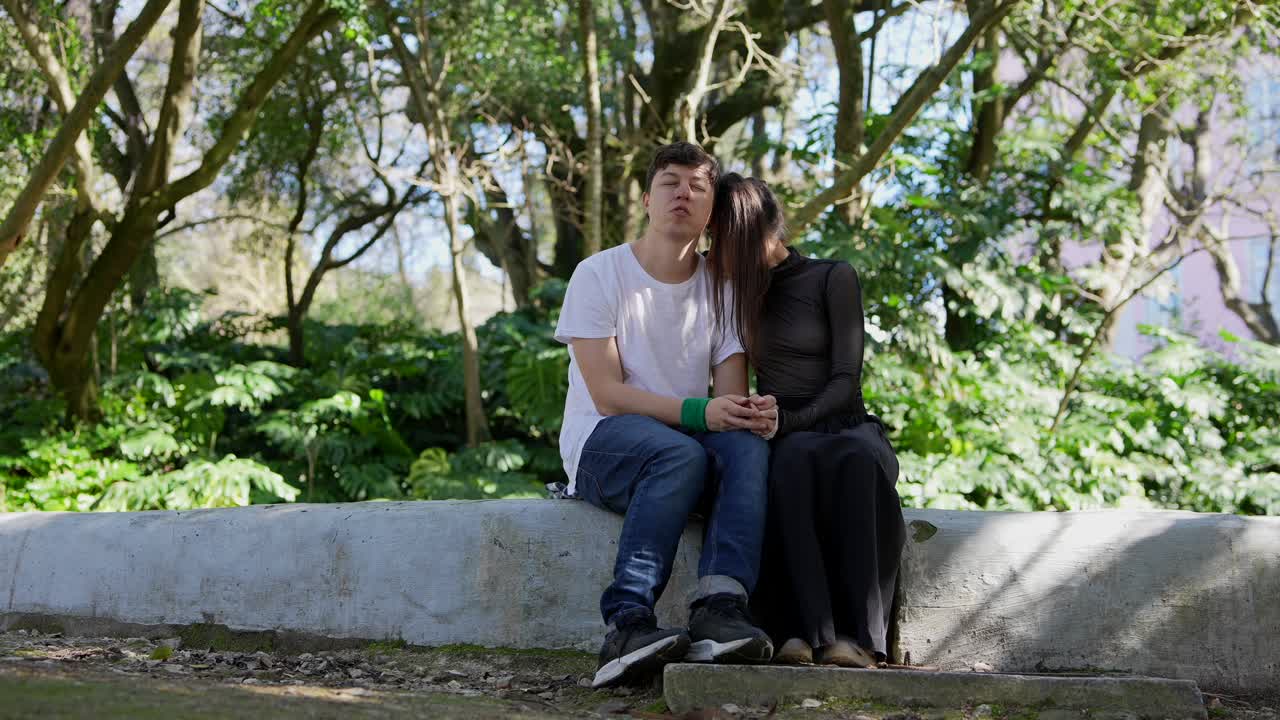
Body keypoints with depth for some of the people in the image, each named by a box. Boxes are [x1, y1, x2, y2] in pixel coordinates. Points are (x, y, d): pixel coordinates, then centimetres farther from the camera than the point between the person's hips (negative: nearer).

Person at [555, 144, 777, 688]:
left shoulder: (720, 288, 10)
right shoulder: (600, 274, -3)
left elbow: (731, 397, 1)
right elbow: (606, 395, -12)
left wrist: (754, 415, -25)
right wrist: (696, 412, -26)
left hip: (689, 443, 4)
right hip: (600, 448, -3)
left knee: (748, 449, -31)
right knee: (681, 454, -37)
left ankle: (719, 611, -46)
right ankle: (628, 624, -43)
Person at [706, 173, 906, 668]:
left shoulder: (832, 278, 1)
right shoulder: (736, 292, 15)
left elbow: (846, 378, -6)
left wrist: (791, 418, -23)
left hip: (848, 426, -2)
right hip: (784, 438, 2)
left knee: (855, 459, -39)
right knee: (798, 457, -36)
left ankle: (857, 637, -43)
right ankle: (804, 631, -48)